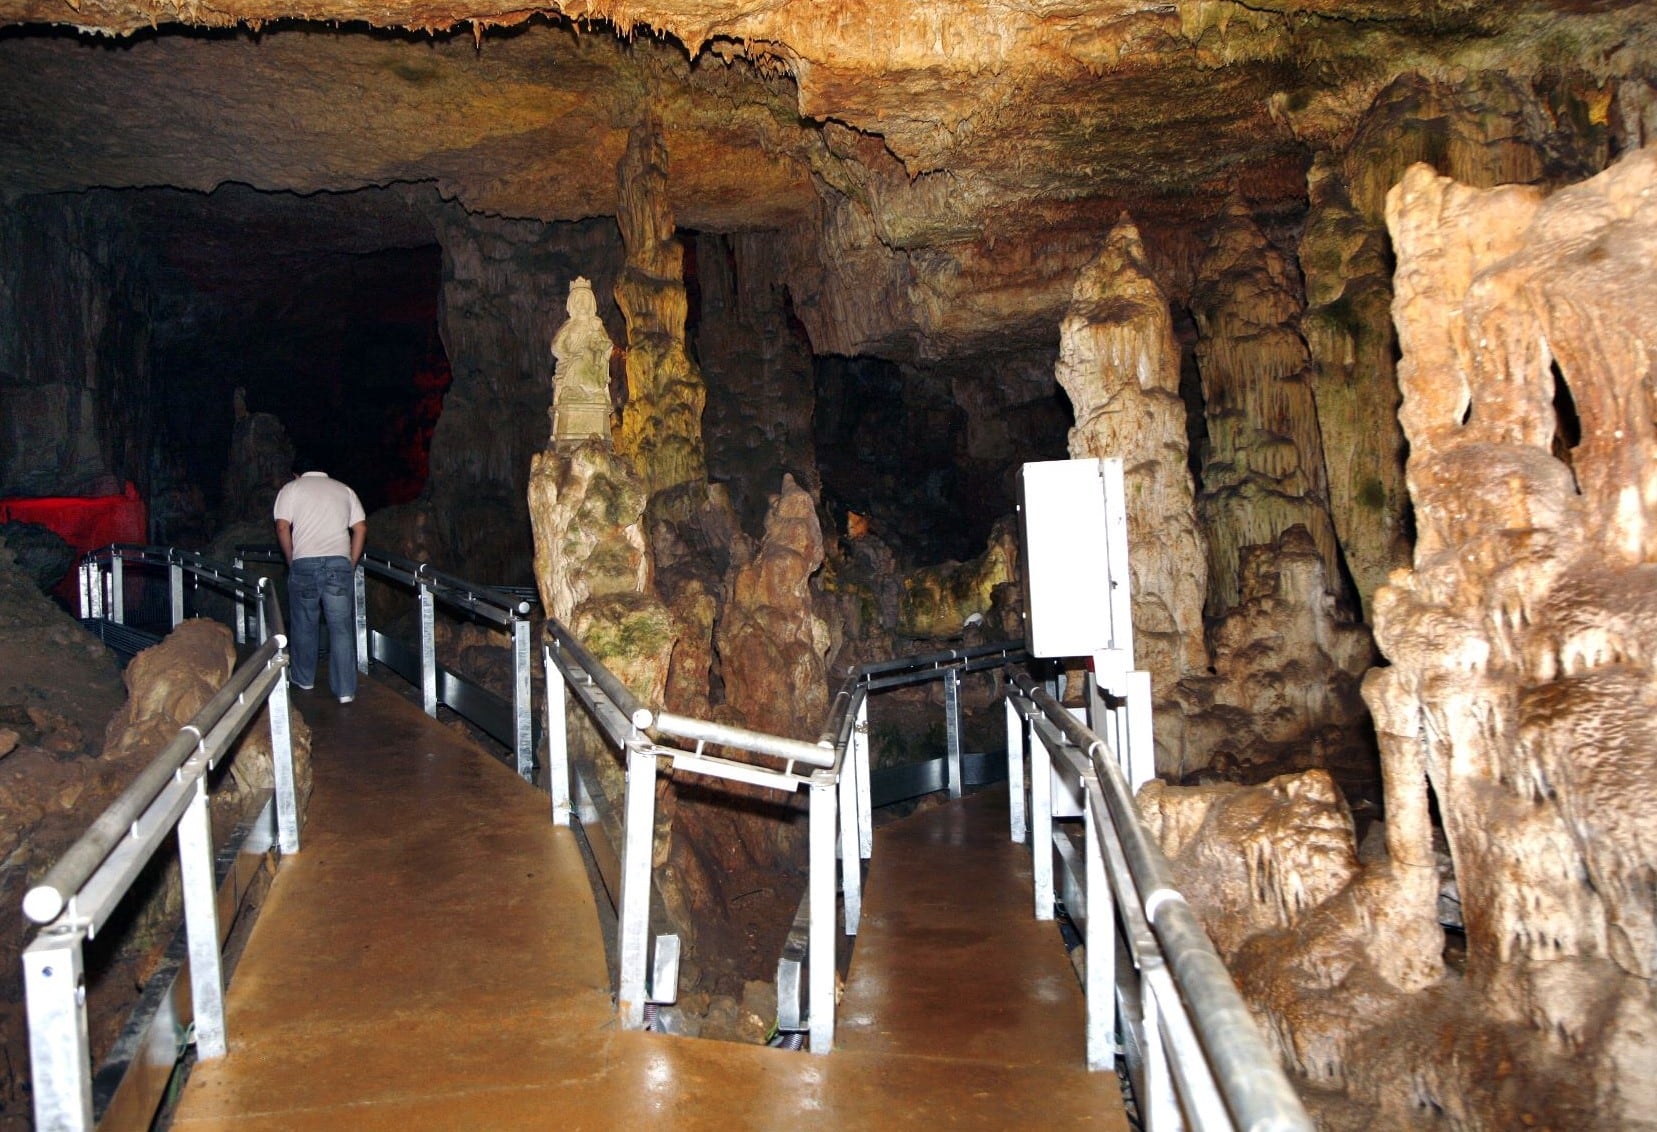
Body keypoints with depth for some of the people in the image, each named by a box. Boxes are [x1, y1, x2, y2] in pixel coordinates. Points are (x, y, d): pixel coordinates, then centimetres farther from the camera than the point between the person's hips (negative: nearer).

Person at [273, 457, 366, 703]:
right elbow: (360, 528, 9)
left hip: (304, 563, -1)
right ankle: (346, 690, -1)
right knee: (341, 627, 1)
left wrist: (291, 561, 9)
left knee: (303, 624, 15)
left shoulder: (291, 488, 12)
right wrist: (352, 564, 14)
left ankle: (303, 678, 31)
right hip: (340, 563, 1)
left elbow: (282, 528, -1)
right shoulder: (344, 489, 19)